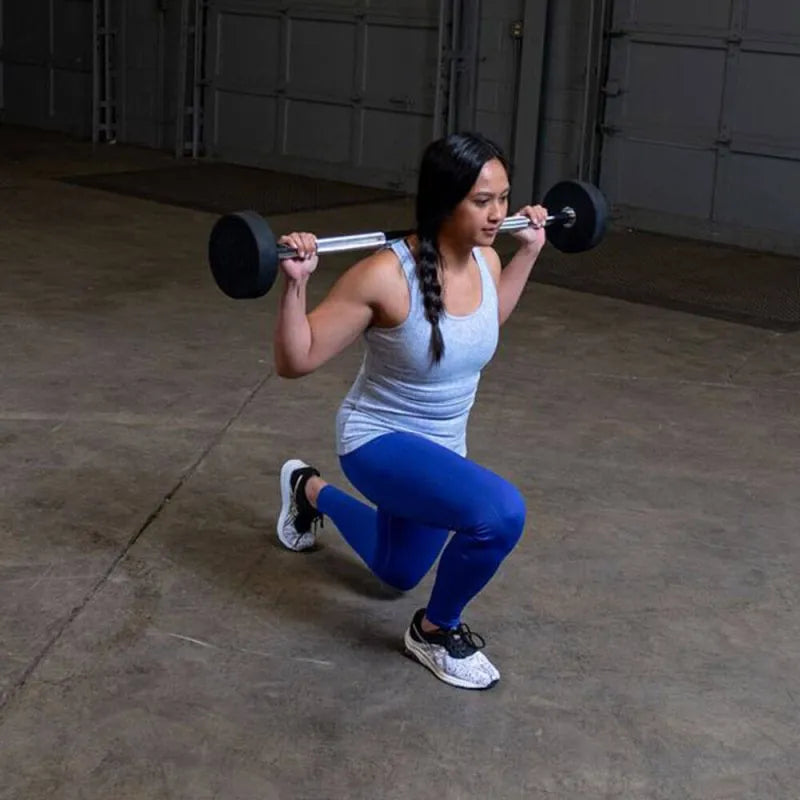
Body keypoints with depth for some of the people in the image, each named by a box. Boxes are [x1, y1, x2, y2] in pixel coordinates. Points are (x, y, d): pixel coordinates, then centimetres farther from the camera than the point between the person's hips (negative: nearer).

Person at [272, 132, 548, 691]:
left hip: (442, 448, 7)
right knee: (501, 513, -34)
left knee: (397, 573, 29)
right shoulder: (385, 276, -30)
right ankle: (436, 631, -5)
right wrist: (296, 283, -37)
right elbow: (295, 362, -23)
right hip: (379, 441, -7)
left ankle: (309, 490, 52)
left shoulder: (486, 261, -10)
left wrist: (530, 250, 12)